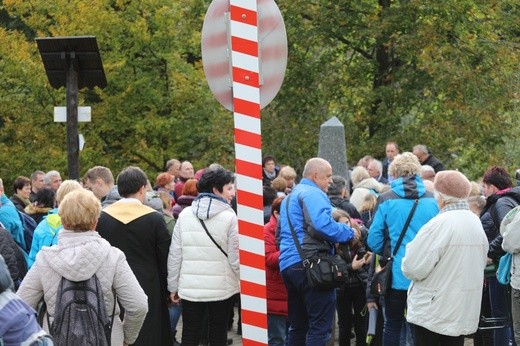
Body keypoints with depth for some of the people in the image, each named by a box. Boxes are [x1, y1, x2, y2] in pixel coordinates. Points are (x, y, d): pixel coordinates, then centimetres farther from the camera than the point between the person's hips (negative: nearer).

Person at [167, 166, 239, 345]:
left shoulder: (185, 215, 1)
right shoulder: (229, 217, -9)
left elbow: (174, 255, 3)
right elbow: (235, 258, -9)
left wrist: (173, 286, 11)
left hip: (190, 288, 2)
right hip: (222, 288, -2)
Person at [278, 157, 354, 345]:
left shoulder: (290, 197, 25)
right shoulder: (312, 194, -7)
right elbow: (322, 224, -23)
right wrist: (349, 233, -10)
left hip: (288, 264, 10)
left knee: (298, 326, 14)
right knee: (321, 325, -10)